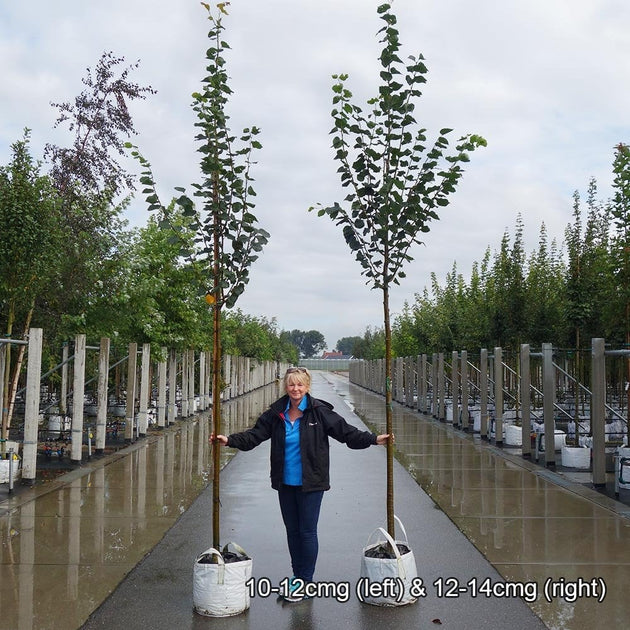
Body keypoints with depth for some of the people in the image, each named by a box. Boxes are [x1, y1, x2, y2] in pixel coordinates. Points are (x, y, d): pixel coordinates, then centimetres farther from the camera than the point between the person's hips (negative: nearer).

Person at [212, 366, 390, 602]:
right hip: (285, 483, 4)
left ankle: (306, 579, 17)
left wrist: (374, 439, -16)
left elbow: (347, 432, -7)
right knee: (292, 530, 15)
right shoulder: (276, 414, 1)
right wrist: (229, 440, -9)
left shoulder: (319, 412, -9)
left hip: (311, 483, -4)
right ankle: (297, 576, 29)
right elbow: (254, 435, 3)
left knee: (307, 531, 2)